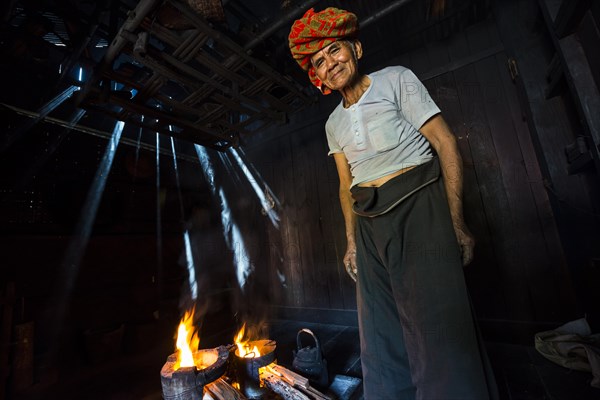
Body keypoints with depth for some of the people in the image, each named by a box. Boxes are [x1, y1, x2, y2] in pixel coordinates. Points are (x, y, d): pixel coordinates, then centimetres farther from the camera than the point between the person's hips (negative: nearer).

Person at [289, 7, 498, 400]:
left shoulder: (396, 79, 4)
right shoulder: (334, 123, 17)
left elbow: (446, 144, -3)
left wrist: (457, 222, -11)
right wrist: (352, 242, 10)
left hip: (418, 208, -4)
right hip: (370, 225, 5)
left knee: (437, 335, -4)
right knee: (382, 347, 11)